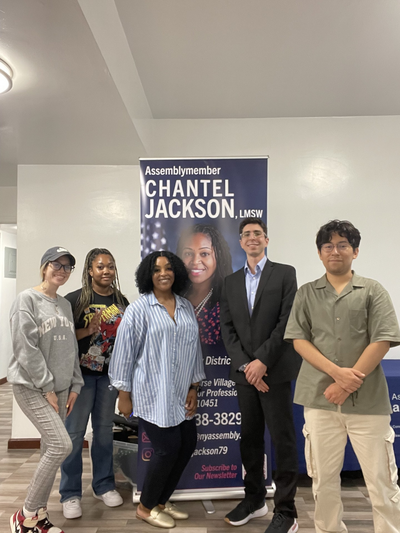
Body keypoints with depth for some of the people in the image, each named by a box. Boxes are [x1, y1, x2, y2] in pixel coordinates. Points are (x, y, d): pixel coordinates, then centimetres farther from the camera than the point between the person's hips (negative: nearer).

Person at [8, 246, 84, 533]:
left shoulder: (65, 305, 12)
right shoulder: (27, 299, -10)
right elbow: (26, 349, -16)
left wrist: (74, 386, 6)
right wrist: (46, 387, -15)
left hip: (60, 387, 7)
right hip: (31, 386, -7)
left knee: (50, 449, 10)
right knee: (62, 445, -14)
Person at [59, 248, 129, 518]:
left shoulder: (121, 301, 4)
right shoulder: (75, 299, -9)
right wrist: (87, 331, -23)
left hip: (109, 374, 4)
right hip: (81, 373, -4)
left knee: (104, 429, 14)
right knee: (74, 432, 3)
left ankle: (104, 485, 29)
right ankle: (70, 493, 19)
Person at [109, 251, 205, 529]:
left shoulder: (186, 307, 5)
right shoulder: (139, 310, -9)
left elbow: (194, 348, 8)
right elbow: (124, 353, -7)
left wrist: (194, 387, 7)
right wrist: (124, 395, -5)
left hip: (180, 394, 6)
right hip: (152, 394, -6)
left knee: (188, 443, 10)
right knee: (168, 447, -2)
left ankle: (162, 500, 34)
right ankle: (146, 507, 25)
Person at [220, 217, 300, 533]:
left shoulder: (285, 273, 0)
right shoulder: (231, 282, 11)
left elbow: (287, 322, -8)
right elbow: (227, 329, 5)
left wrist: (262, 360, -14)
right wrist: (245, 366, -7)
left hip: (276, 370, -4)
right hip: (245, 371, 4)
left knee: (282, 439, 3)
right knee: (250, 437, 14)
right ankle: (255, 499, 31)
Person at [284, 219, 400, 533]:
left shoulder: (373, 291, 3)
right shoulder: (306, 294, 8)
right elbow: (298, 340, 1)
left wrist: (349, 383, -12)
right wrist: (337, 372, -13)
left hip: (367, 399, -1)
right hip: (320, 398, 2)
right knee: (323, 478, 13)